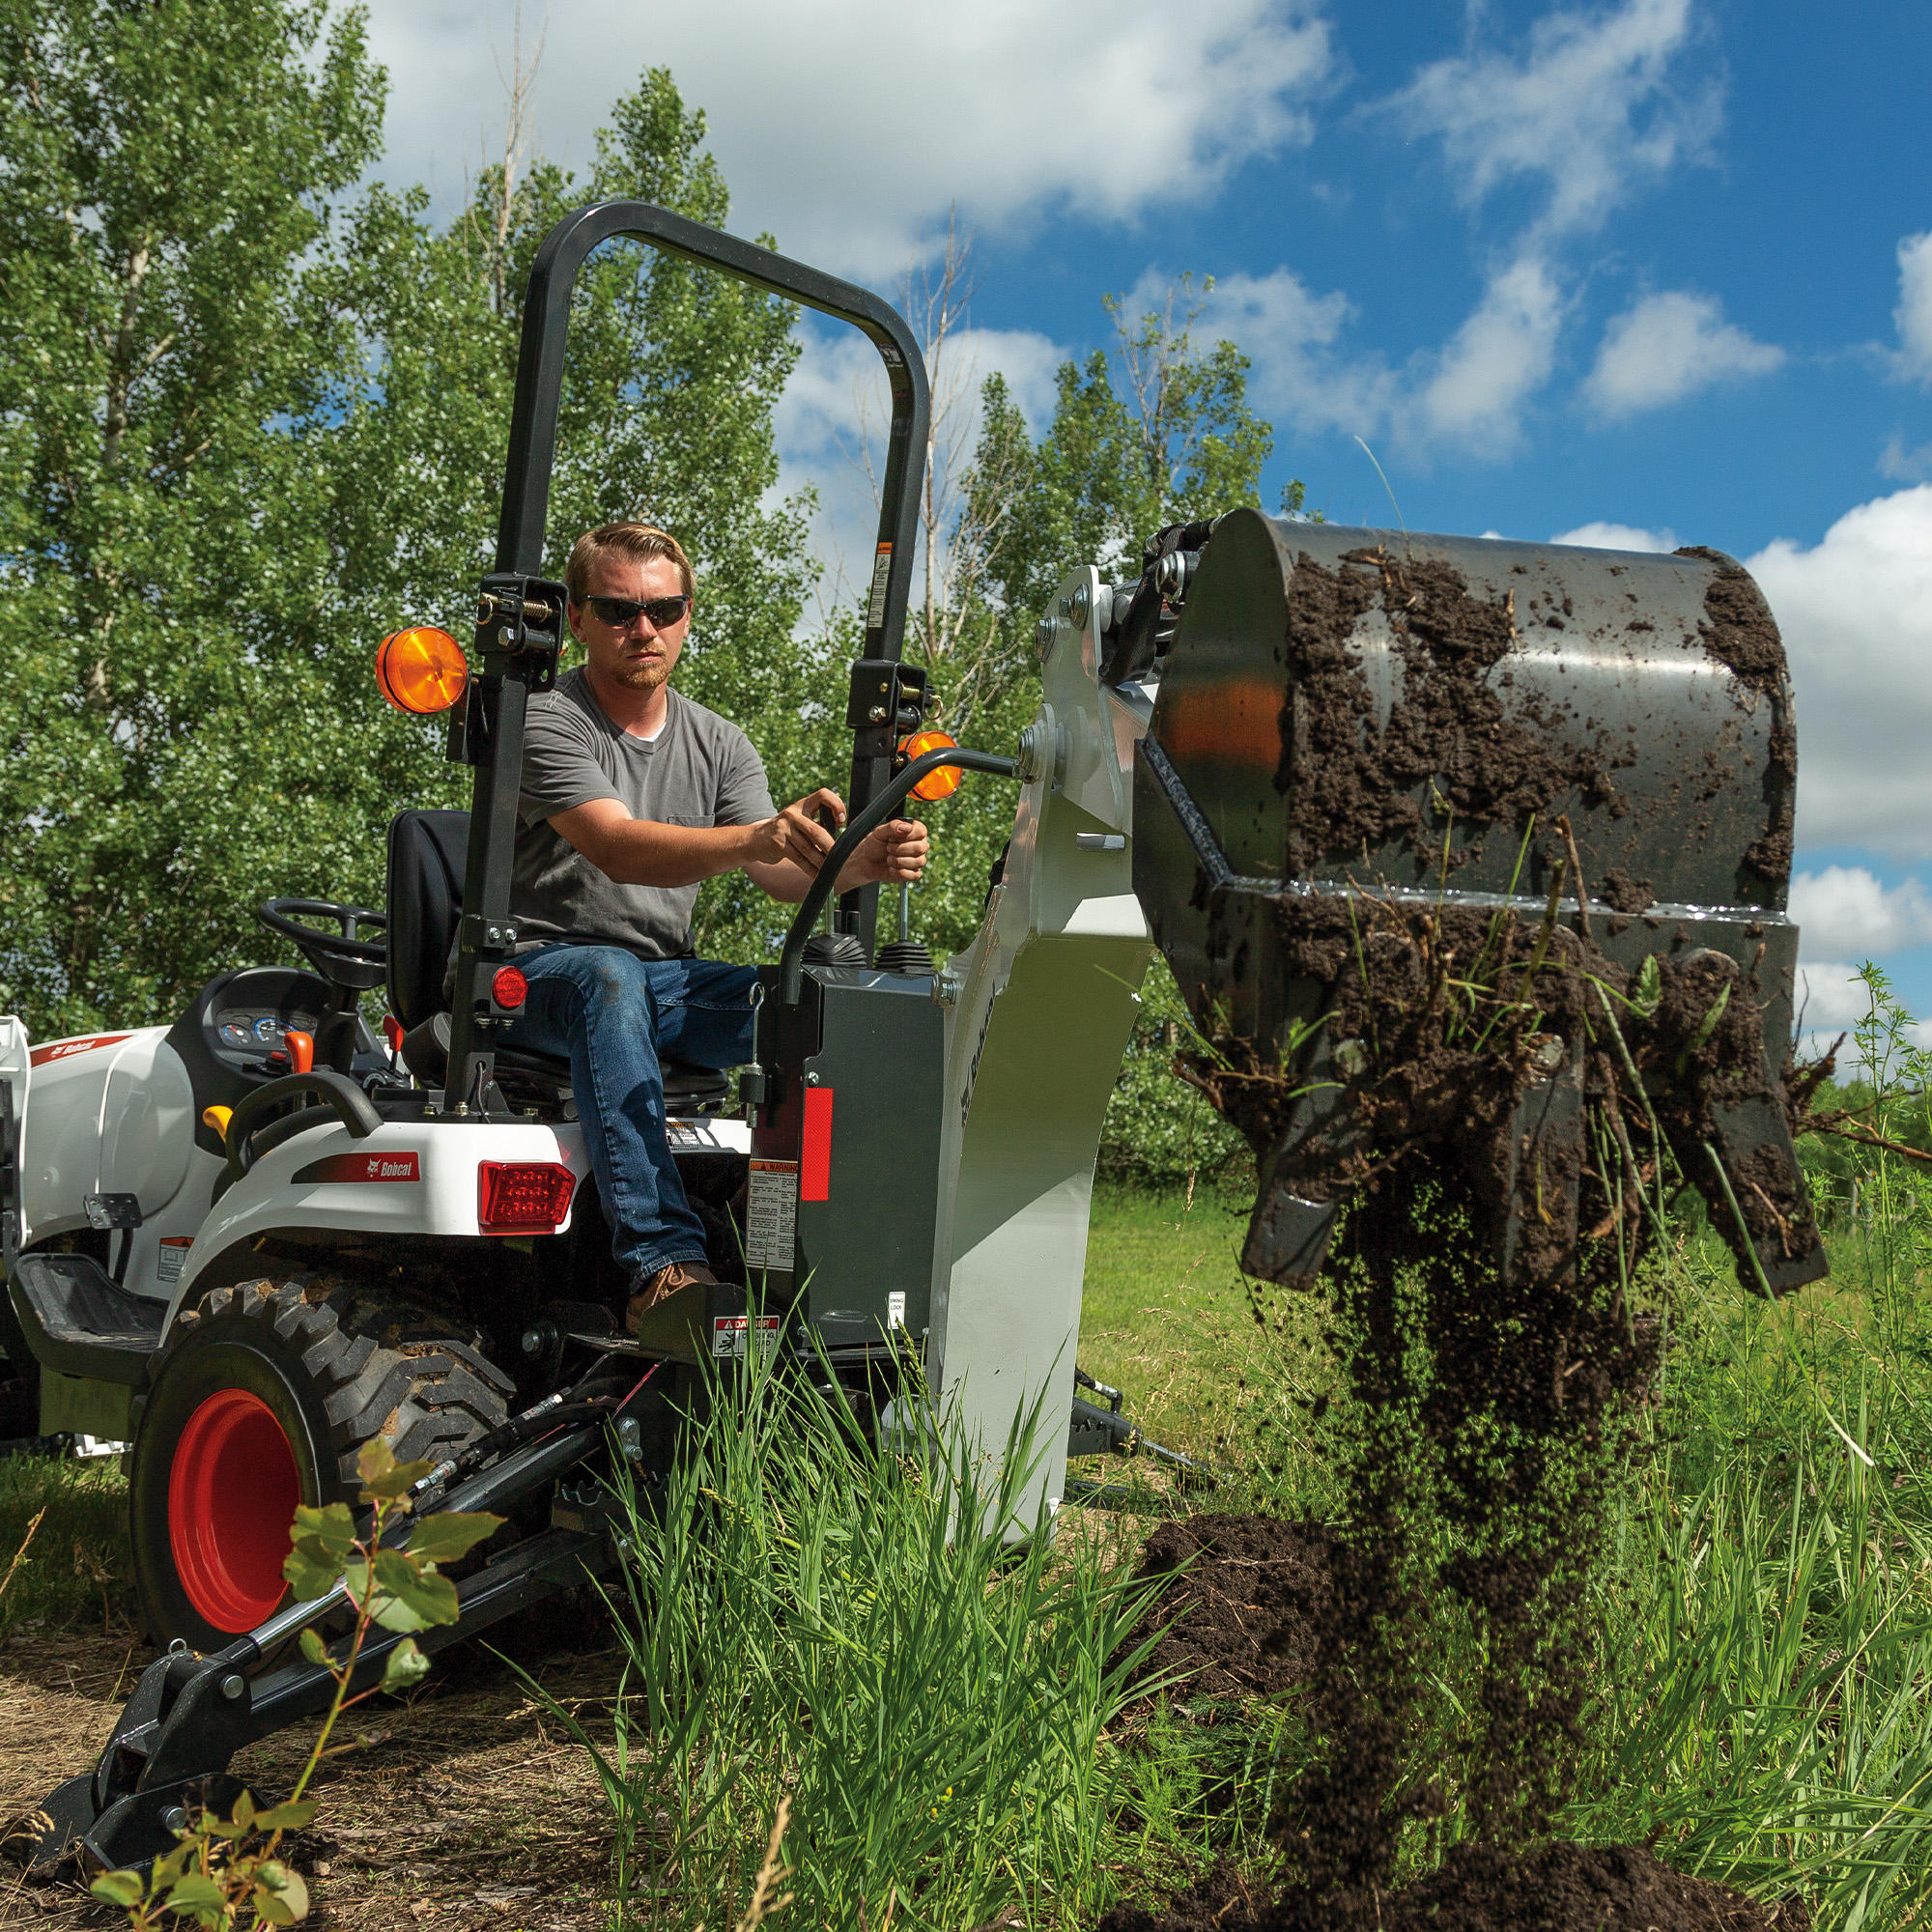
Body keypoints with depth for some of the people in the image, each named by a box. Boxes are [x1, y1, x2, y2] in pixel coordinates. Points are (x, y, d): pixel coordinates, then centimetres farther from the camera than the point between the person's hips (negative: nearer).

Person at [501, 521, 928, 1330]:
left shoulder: (719, 744, 12)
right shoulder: (546, 724, -8)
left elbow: (783, 874, -1)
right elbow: (617, 849, -26)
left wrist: (861, 862, -25)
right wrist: (754, 839, -43)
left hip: (664, 980, 5)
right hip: (544, 968, -5)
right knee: (611, 978, -40)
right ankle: (661, 1260, -49)